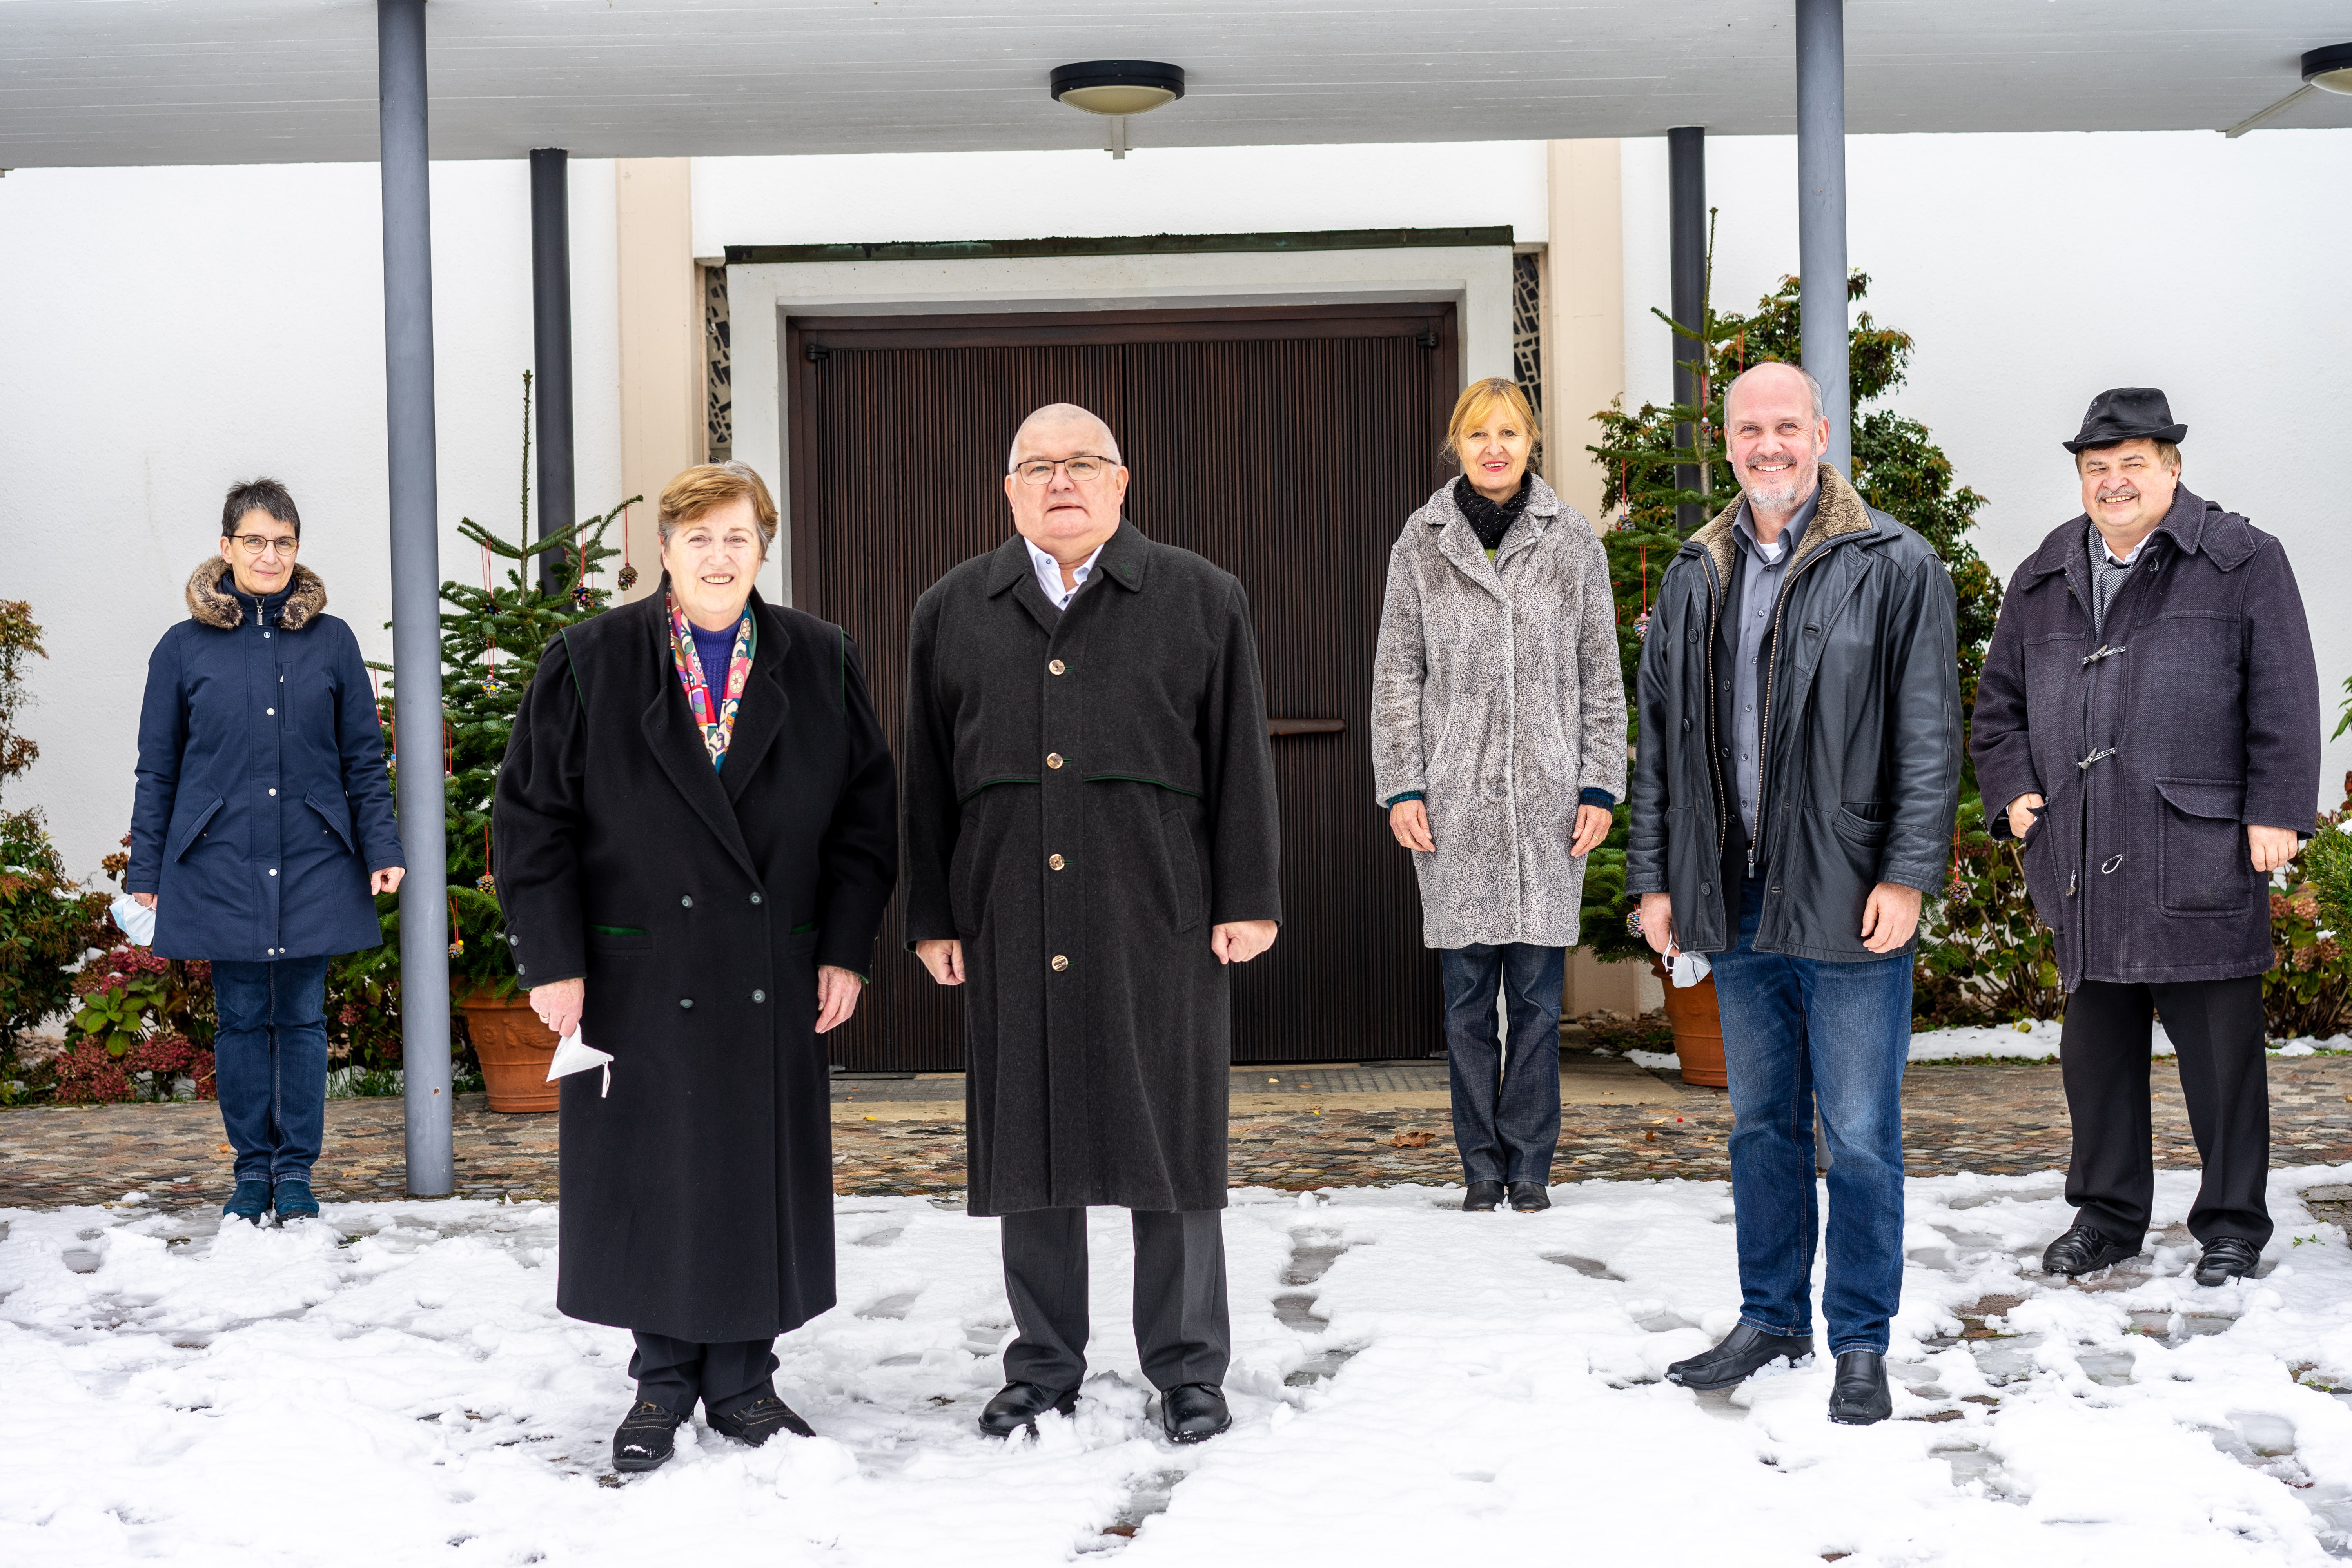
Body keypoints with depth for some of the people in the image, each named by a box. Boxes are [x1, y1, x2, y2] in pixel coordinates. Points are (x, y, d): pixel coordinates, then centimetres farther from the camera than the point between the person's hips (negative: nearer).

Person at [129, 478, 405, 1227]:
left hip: (313, 863, 0)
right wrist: (145, 871, 5)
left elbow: (364, 758, 8)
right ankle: (252, 1170, 17)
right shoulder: (185, 648, 3)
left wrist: (381, 849, 1)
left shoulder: (331, 641, 5)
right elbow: (158, 771, 6)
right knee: (242, 1019, 5)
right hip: (219, 866, 0)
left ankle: (297, 1170, 14)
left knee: (302, 1017, 4)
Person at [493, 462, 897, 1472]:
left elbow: (865, 814, 6)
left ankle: (742, 1384, 21)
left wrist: (846, 951, -1)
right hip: (639, 975, -1)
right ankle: (663, 1385, 21)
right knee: (650, 1179, 5)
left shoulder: (821, 663, 5)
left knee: (764, 1177, 6)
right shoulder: (589, 664, -1)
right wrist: (552, 960, -7)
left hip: (775, 980, 2)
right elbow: (531, 815, -1)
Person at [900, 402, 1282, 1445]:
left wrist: (1247, 899, -2)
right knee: (1027, 1144, 6)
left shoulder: (1201, 602, 6)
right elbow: (927, 779, 12)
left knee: (1170, 1139, 2)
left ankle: (1187, 1368, 13)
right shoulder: (952, 613, 12)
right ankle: (1045, 1365, 19)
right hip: (1010, 922, 2)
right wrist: (931, 917, 7)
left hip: (1158, 919, -2)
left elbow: (1240, 762, 4)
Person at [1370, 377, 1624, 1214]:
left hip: (1548, 798, 0)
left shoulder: (1572, 539, 6)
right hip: (1455, 798, 0)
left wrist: (1600, 785, 1)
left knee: (1537, 993, 2)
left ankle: (1531, 1163, 12)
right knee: (1467, 995, 3)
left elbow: (1602, 671, 8)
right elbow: (1397, 669, 6)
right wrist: (1401, 786, -1)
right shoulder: (1422, 541, 6)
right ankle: (1483, 1166, 12)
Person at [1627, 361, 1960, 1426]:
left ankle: (1861, 1342, 13)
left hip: (1850, 900, -5)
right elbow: (1660, 737, 15)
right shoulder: (1694, 578, 11)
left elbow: (1928, 736, -7)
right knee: (1762, 1124, 14)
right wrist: (1655, 877, 10)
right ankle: (1772, 1318, 27)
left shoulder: (1894, 568, -4)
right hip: (1737, 898, 5)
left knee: (1861, 1135, 1)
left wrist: (1906, 874, -14)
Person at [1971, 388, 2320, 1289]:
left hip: (2201, 853, -4)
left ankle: (2233, 1222, 13)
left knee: (2220, 1047, 1)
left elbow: (2284, 697, -2)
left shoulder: (2242, 564, 3)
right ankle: (2107, 1214, 23)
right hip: (2082, 860, 4)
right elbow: (1999, 701, 22)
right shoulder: (2042, 582, 16)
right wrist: (2013, 790, 7)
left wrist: (2275, 811, -9)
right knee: (2096, 1044, 11)